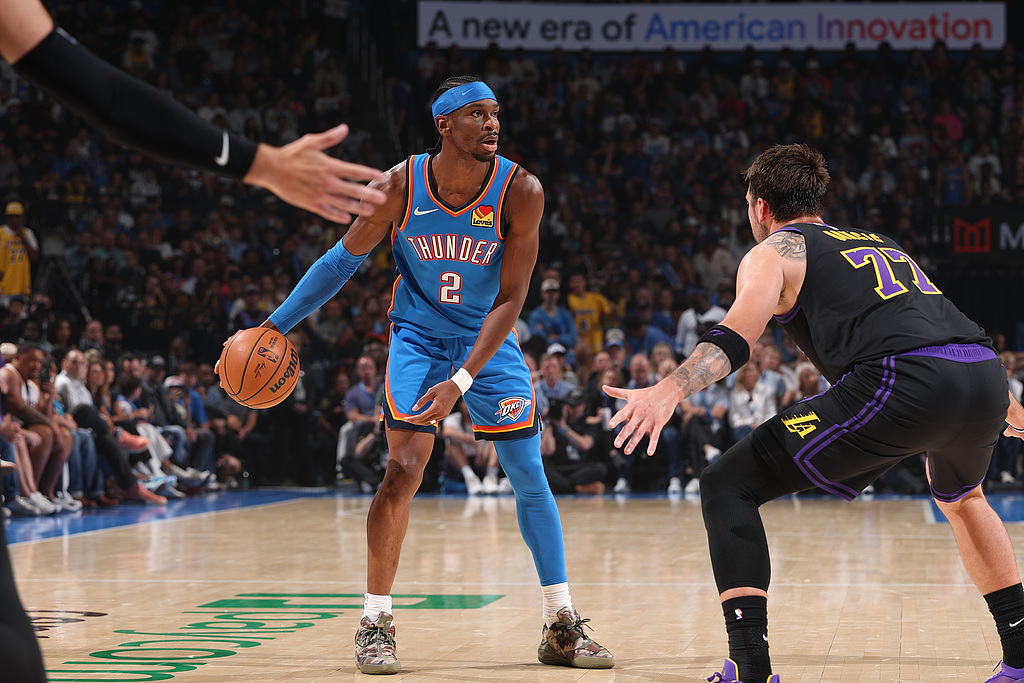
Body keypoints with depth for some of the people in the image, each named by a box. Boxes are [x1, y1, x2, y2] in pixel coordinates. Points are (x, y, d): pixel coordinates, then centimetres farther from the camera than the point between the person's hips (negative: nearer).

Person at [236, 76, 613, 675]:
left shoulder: (521, 192, -20)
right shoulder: (401, 186, -19)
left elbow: (509, 300, -19)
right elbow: (343, 261, -5)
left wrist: (460, 380, -27)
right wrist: (275, 326, -6)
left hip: (489, 341, 1)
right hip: (418, 336, -1)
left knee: (531, 476, 0)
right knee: (404, 470, -16)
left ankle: (562, 626, 11)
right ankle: (376, 624, -6)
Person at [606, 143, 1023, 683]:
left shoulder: (773, 252, 18)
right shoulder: (881, 244, 37)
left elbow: (737, 335, -2)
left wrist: (670, 390, -18)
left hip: (902, 383, -7)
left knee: (727, 487, 4)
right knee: (959, 496, 40)